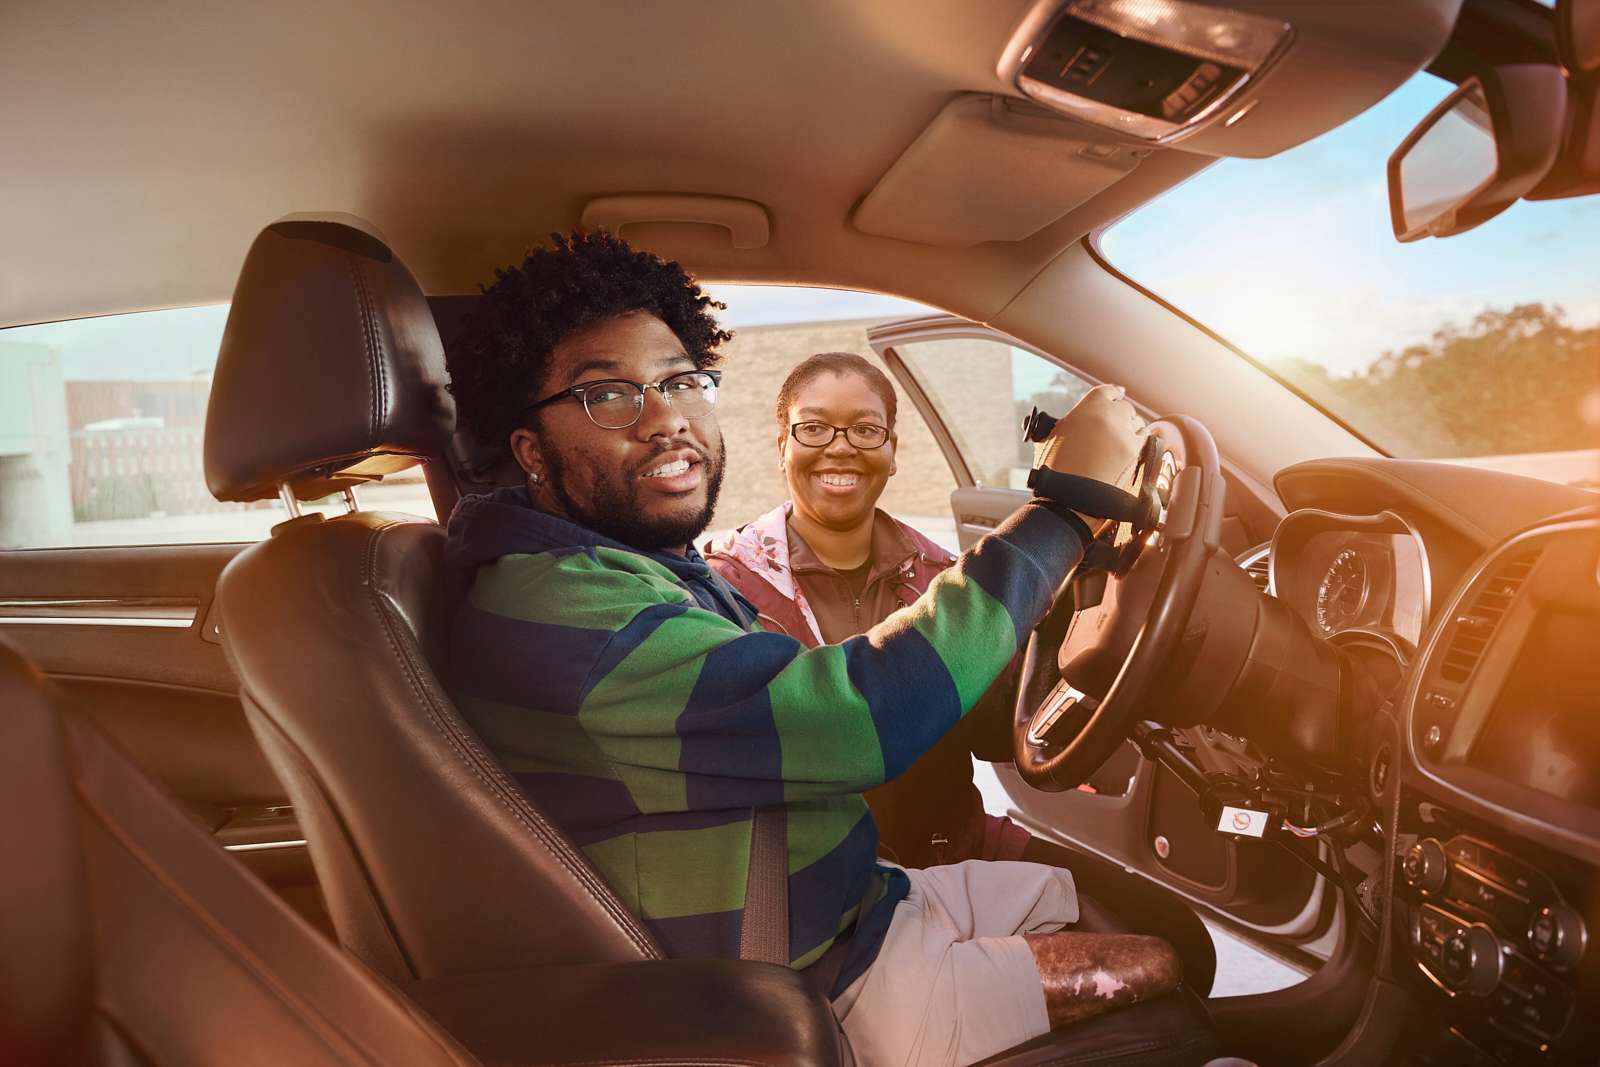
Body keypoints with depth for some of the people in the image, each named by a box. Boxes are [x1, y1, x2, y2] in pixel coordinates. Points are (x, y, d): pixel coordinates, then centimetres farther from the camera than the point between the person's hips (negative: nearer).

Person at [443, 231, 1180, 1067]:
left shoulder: (673, 574, 7)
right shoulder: (551, 607, -27)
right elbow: (863, 717, -34)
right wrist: (1063, 505, -24)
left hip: (862, 901, 9)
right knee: (1162, 972, -1)